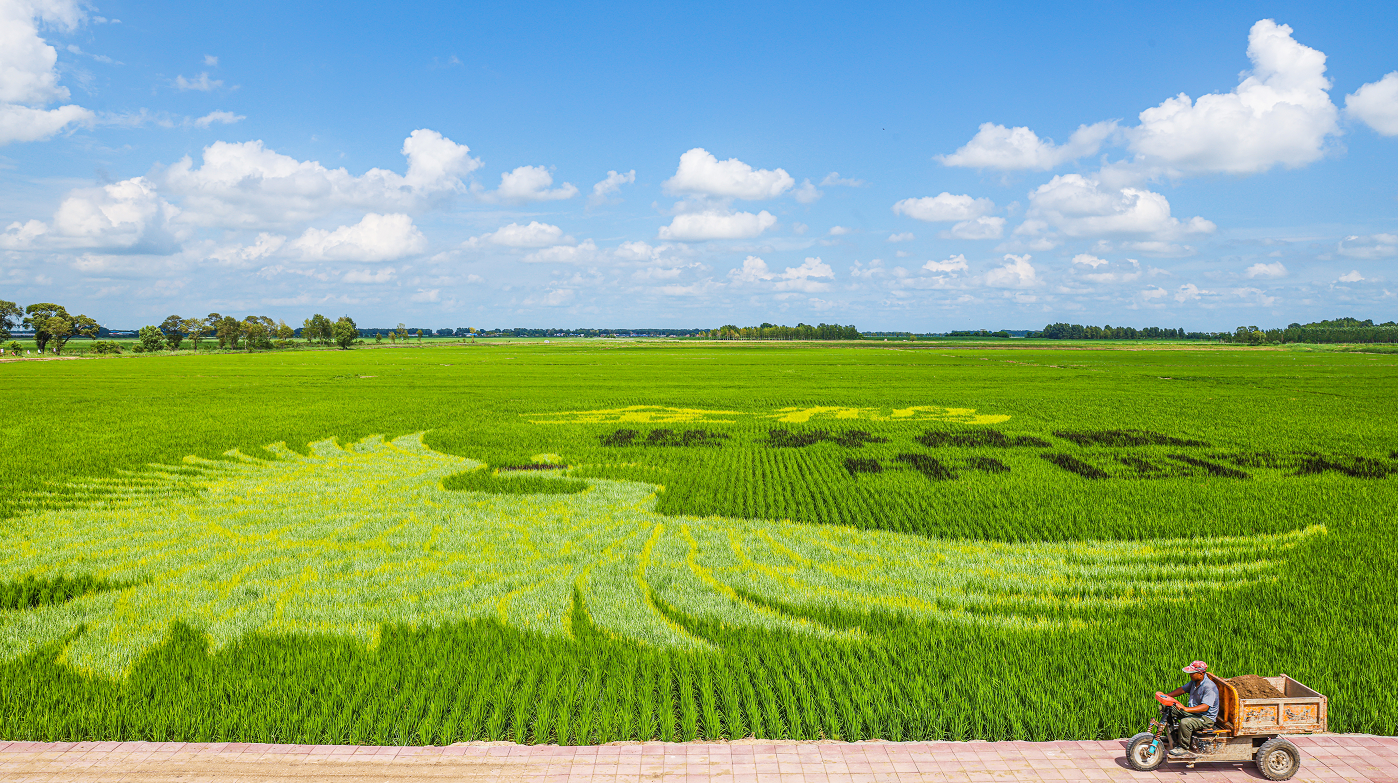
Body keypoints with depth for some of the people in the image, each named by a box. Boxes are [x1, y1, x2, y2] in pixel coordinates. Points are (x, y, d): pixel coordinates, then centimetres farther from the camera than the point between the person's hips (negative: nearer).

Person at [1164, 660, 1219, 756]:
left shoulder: (1209, 687, -25)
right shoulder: (1194, 682, 2)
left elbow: (1205, 707, -32)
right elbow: (1183, 689, 14)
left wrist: (1186, 709, -42)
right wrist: (1167, 696, 0)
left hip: (1206, 719, -9)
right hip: (1194, 713, 9)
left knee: (1184, 723, -32)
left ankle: (1184, 748, -12)